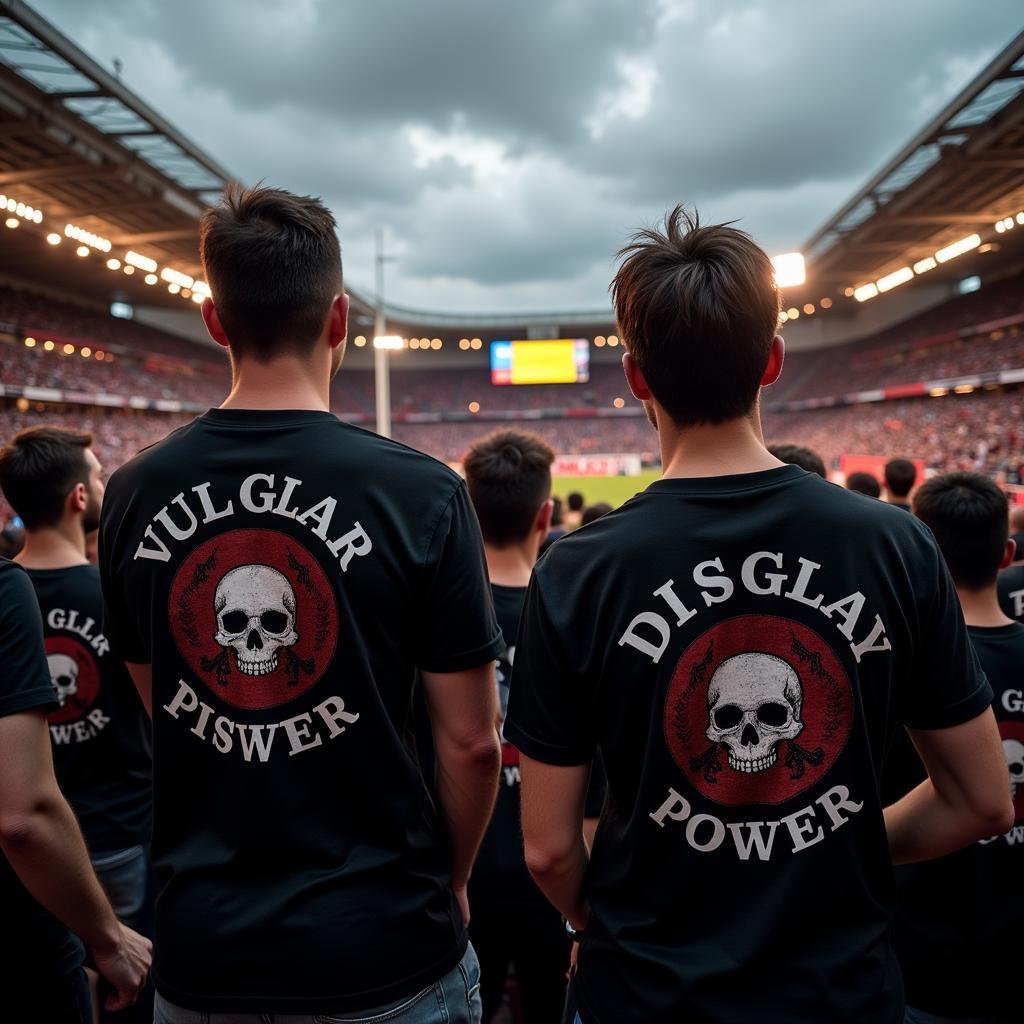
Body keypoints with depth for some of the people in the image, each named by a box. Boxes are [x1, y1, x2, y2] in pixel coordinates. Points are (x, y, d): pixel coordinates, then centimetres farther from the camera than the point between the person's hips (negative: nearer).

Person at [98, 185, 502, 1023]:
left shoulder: (134, 496, -6)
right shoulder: (421, 493, -18)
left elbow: (162, 709, 5)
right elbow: (470, 743, -12)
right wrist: (449, 882, 6)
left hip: (201, 951, 3)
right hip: (382, 950, -2)